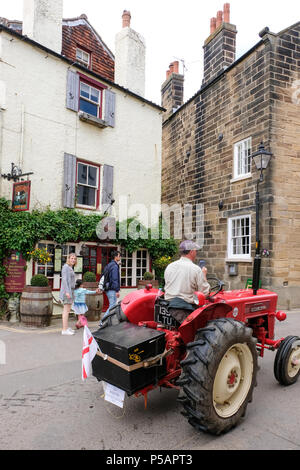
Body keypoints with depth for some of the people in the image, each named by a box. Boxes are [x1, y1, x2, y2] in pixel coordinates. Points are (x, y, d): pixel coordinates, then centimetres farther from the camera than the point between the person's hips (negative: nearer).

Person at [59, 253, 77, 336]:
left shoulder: (70, 268, 18)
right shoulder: (66, 267, -11)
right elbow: (64, 279, -18)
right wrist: (67, 291, -24)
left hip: (70, 291, 10)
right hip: (67, 290, -10)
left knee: (66, 310, 14)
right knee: (66, 310, -9)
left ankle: (66, 328, 21)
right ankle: (64, 330, -8)